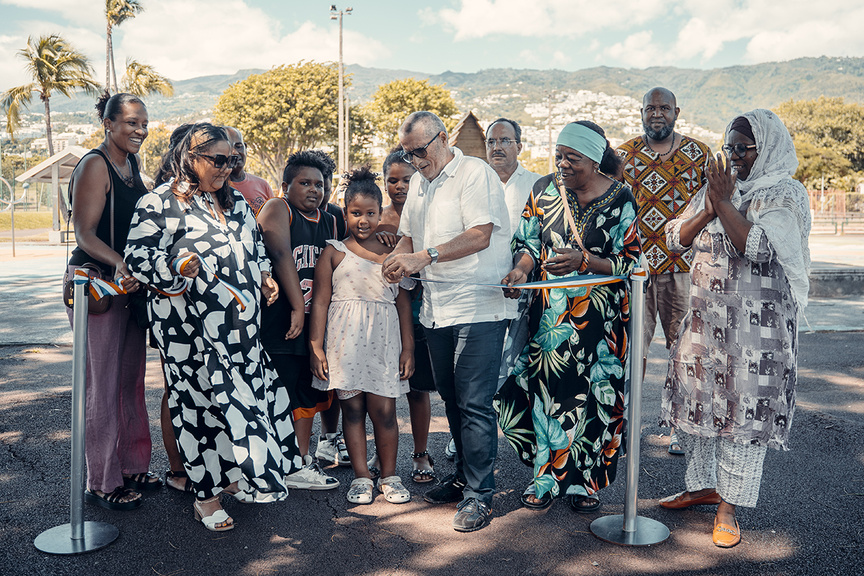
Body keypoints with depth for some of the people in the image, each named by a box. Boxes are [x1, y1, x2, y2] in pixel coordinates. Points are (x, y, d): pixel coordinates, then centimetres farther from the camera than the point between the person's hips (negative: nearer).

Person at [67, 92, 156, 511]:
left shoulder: (131, 165, 14)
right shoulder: (94, 165, -11)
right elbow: (85, 233, -17)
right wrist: (119, 264, -34)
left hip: (132, 282, 8)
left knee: (131, 379, 13)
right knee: (103, 383, -2)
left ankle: (131, 466, 25)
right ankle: (102, 482, 10)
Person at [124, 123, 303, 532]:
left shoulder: (235, 201, 15)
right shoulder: (160, 203, -7)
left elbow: (255, 245, 28)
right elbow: (137, 257, -12)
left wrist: (265, 277, 12)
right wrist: (175, 267, -29)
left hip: (240, 326, 7)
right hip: (192, 331, -7)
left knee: (247, 397, 10)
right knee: (200, 403, 0)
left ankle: (235, 478, 30)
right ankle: (206, 497, 15)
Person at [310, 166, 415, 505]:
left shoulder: (392, 254, 9)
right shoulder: (334, 253, 5)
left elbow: (404, 303, 10)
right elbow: (320, 301, 3)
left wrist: (408, 348, 6)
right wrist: (316, 347, -3)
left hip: (383, 340, 1)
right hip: (345, 340, 0)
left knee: (383, 411, 0)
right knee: (352, 408, 5)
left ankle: (389, 476, 16)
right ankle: (361, 476, 18)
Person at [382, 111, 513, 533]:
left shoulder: (474, 173, -7)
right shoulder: (418, 183, 18)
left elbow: (480, 235, -18)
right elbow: (409, 235, 23)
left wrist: (424, 256, -21)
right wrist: (400, 256, 0)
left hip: (478, 308, -8)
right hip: (437, 309, 8)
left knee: (474, 403, -8)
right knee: (452, 400, 14)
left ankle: (478, 494, 1)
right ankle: (464, 477, 28)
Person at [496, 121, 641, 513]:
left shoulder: (619, 199, -4)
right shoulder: (544, 189, 5)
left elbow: (630, 262, -6)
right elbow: (529, 242, 9)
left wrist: (585, 260, -20)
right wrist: (521, 268, -12)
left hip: (599, 316, -2)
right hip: (548, 311, 2)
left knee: (592, 394, 1)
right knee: (544, 386, 1)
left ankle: (582, 480, 18)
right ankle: (546, 475, 17)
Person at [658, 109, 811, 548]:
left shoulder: (784, 195, -7)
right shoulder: (715, 187, 12)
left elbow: (757, 247, -23)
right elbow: (674, 239, 5)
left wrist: (724, 204, -18)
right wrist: (707, 212, -11)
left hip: (756, 323, -6)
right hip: (705, 316, 6)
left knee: (743, 408, -1)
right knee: (694, 397, 11)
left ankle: (728, 504, 11)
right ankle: (704, 485, 29)